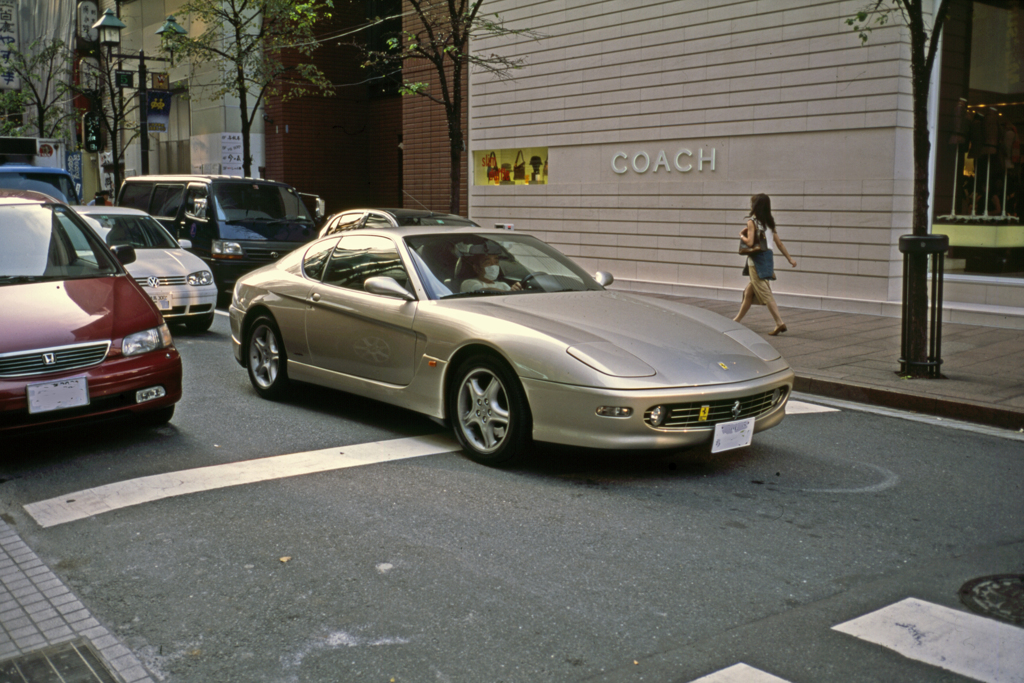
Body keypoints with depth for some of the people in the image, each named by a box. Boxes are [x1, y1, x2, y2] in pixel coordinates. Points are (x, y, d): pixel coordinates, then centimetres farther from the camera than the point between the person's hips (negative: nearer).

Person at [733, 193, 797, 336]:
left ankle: (780, 323, -16)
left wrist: (742, 235, 0)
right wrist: (789, 258, 17)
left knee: (765, 293, -9)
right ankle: (737, 320, 26)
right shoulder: (769, 222, 12)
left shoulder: (752, 222, -10)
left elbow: (750, 242, -20)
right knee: (749, 292, 17)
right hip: (768, 259, 8)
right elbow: (779, 243, 12)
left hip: (757, 260, -8)